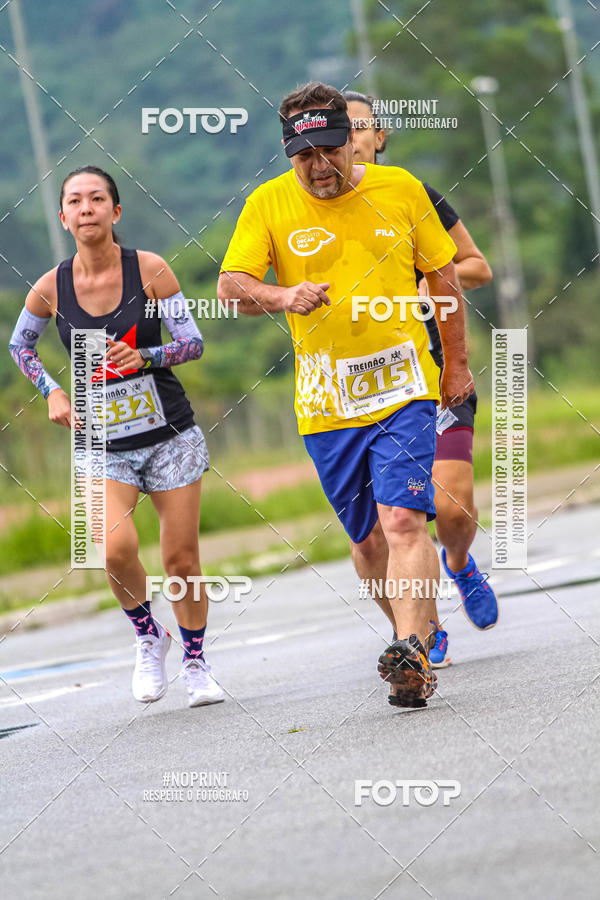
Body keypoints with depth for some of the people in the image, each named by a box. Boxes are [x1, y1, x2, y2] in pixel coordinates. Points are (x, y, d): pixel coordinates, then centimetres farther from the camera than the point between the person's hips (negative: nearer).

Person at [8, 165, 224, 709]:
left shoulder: (149, 269, -8)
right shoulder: (51, 288, -4)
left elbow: (194, 343, -5)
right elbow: (20, 346, 15)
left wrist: (144, 356, -22)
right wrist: (53, 392, 1)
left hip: (171, 435, 0)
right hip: (104, 444, 0)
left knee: (181, 560, 1)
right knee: (117, 547, -23)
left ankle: (196, 662, 26)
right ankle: (149, 638, 5)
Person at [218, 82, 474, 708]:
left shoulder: (400, 189, 2)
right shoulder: (269, 204, -1)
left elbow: (442, 276, 12)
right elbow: (230, 285, -8)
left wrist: (456, 365, 15)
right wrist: (282, 297, -29)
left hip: (402, 385, -2)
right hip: (325, 398, 2)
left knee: (404, 520, -19)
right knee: (366, 538, 10)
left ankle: (411, 653, -26)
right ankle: (413, 633, 32)